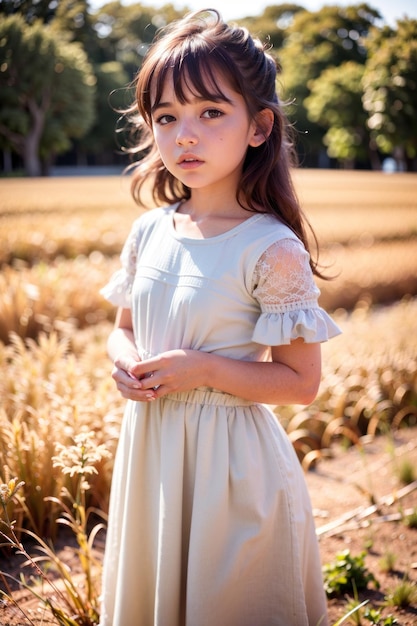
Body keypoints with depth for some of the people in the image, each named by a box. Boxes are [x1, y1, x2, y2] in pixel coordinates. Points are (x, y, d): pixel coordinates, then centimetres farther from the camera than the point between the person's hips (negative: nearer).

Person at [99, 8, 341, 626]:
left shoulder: (272, 249, -17)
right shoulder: (148, 233, 0)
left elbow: (301, 382, -14)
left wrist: (204, 369, -23)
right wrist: (126, 360, -8)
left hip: (229, 457, -5)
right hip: (149, 443, 6)